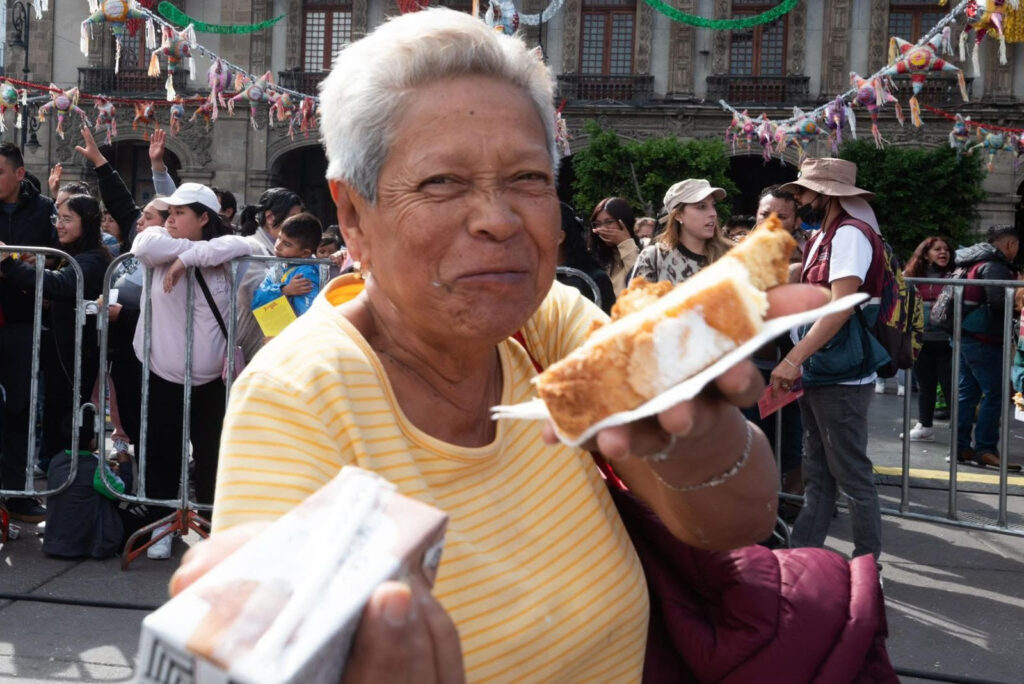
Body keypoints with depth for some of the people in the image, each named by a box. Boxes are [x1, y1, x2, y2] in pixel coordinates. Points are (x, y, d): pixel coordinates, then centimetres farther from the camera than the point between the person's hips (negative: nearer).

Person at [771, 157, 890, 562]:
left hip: (841, 377, -10)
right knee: (817, 475, 15)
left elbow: (841, 305, -25)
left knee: (852, 476, 0)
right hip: (817, 373, 10)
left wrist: (794, 359, -28)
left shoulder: (851, 234, -14)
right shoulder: (822, 237, 15)